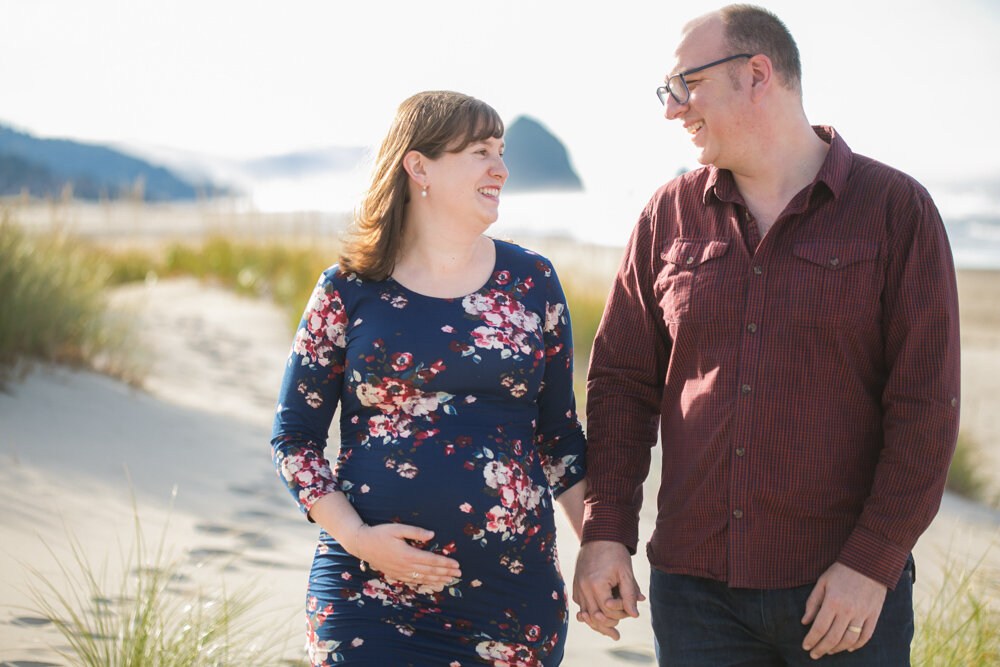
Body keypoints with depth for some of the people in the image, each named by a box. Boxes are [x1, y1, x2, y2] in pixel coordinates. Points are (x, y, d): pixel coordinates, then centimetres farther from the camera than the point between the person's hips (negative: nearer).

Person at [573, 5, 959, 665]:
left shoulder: (896, 208, -2)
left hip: (848, 590, -3)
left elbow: (927, 405, -6)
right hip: (694, 584, 3)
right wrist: (605, 531, 0)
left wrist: (873, 562, -11)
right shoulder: (671, 214, 8)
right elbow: (622, 380, 10)